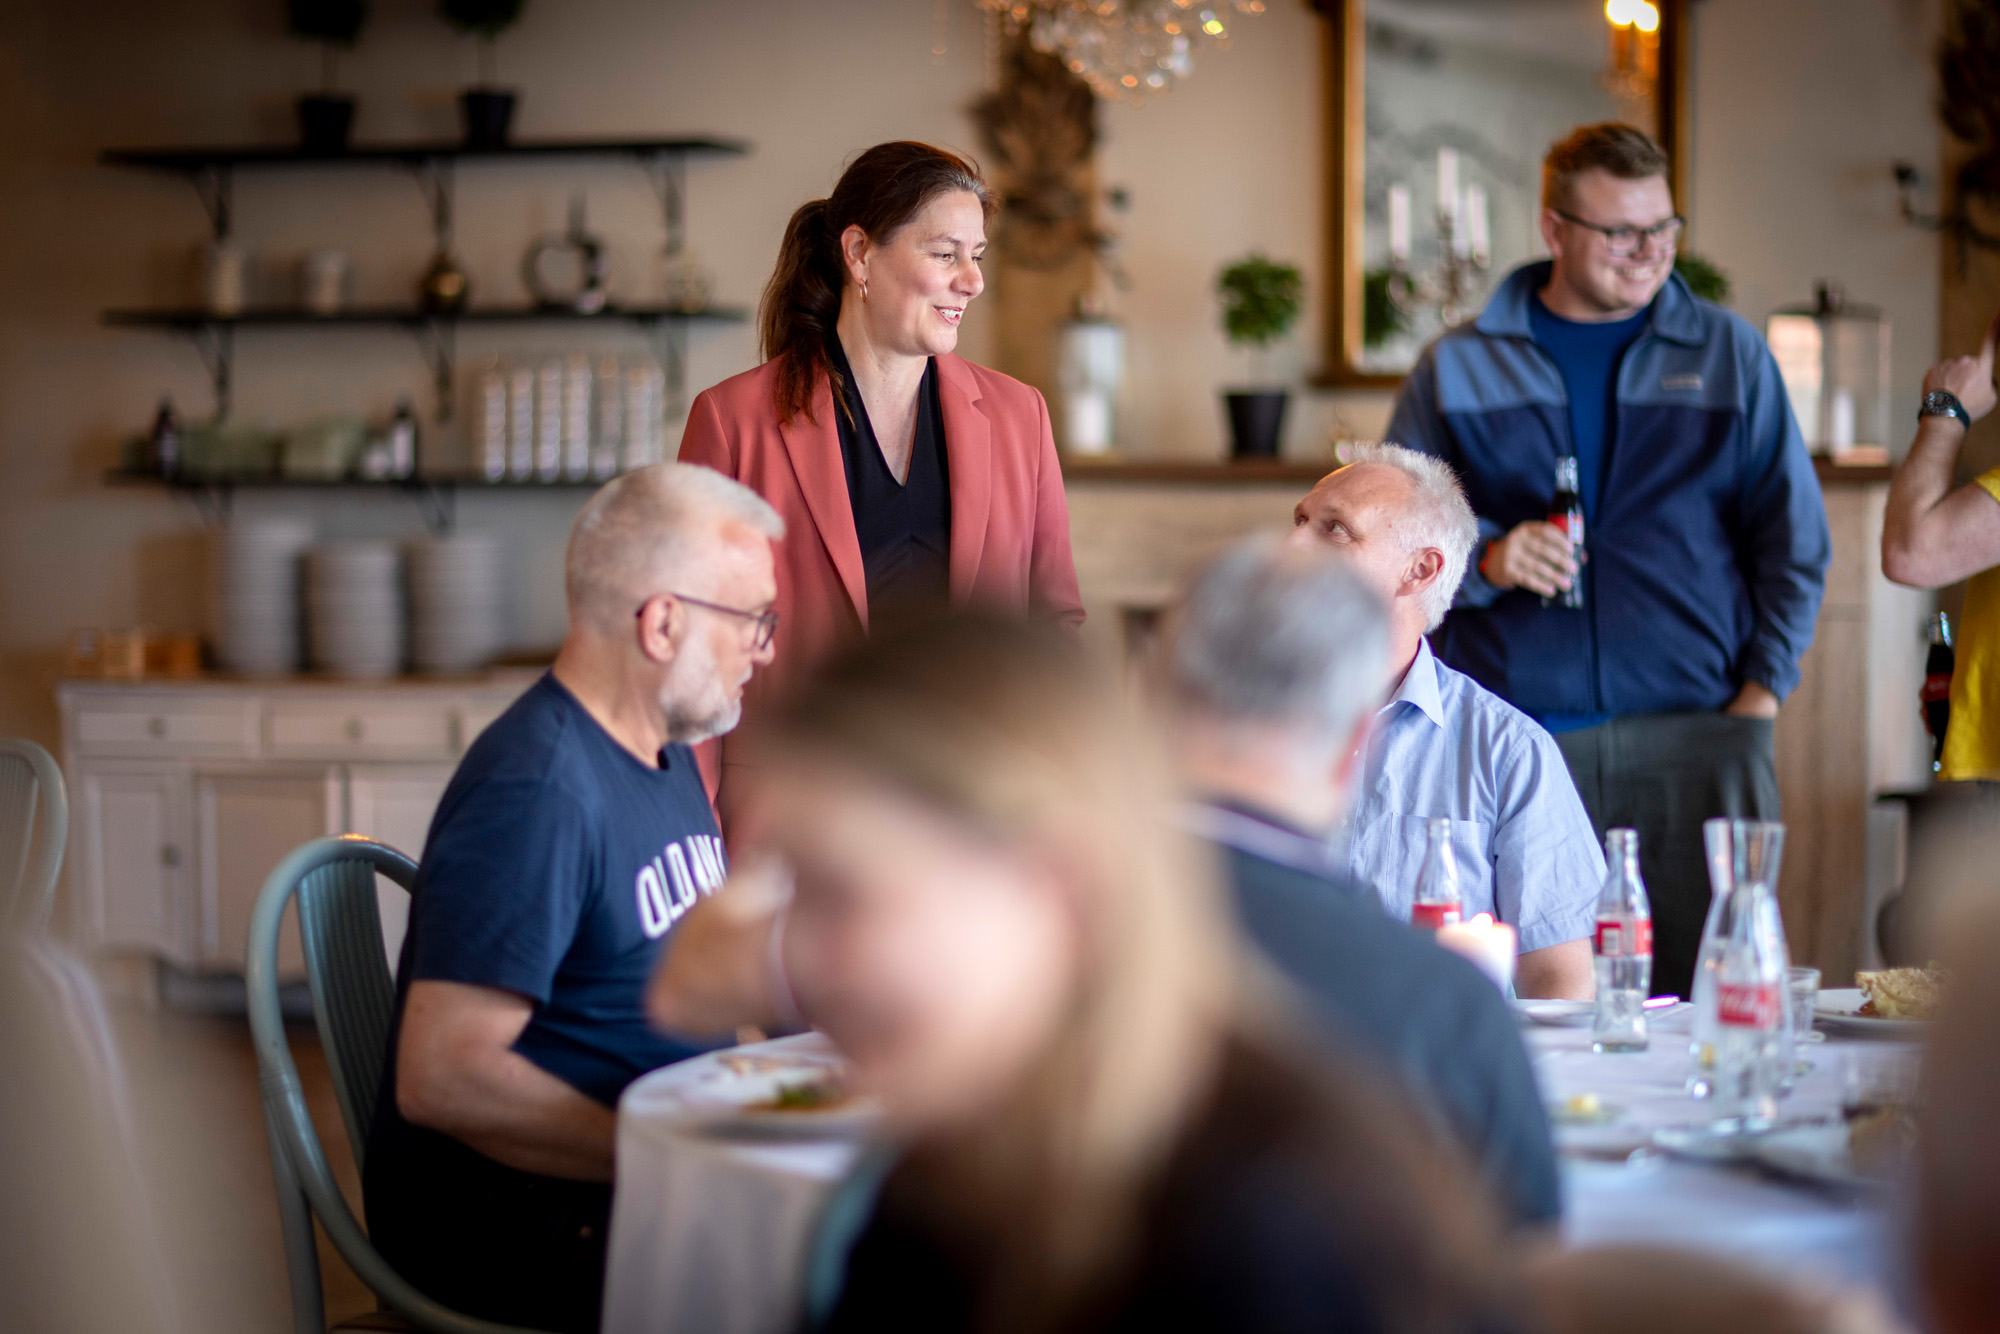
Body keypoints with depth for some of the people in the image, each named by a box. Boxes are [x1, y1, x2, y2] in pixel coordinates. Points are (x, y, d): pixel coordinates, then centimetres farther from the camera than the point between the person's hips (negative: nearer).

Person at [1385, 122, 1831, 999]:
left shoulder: (1729, 354, 14)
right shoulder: (1458, 366, 11)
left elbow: (1792, 532, 13)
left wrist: (1764, 684, 2)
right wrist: (1484, 559, -10)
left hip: (1695, 735, 1)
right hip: (1511, 741, 0)